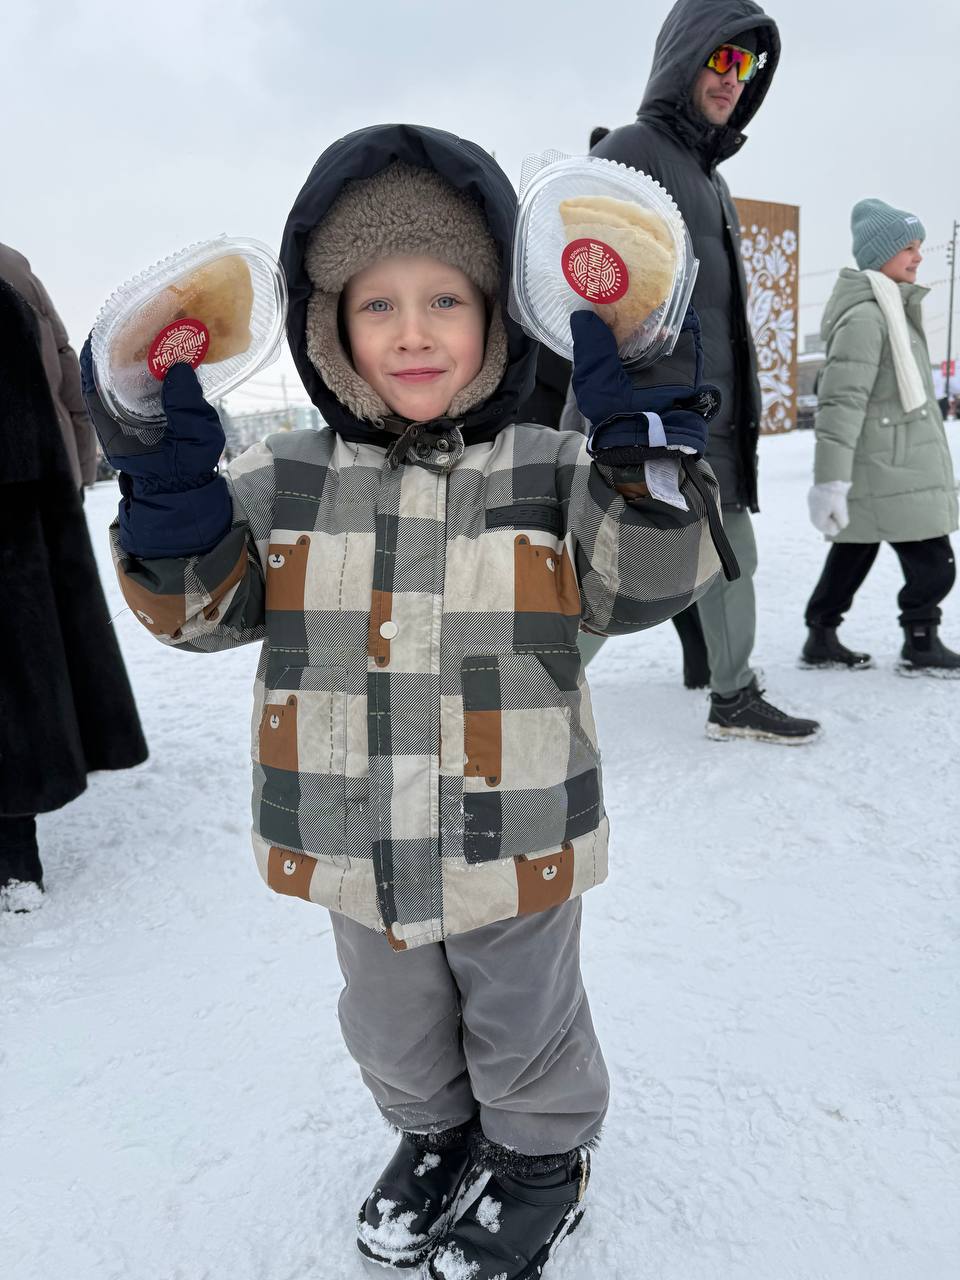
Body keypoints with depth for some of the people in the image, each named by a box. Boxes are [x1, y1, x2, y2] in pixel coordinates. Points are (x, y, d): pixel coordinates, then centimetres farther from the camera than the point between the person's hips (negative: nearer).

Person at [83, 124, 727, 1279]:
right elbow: (199, 607, -3)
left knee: (524, 1027, 23)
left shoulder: (552, 470, -11)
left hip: (515, 847, -3)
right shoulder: (289, 481, -5)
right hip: (359, 847, 3)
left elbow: (646, 583, -17)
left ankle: (542, 1158, 53)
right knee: (394, 1030, 28)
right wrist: (168, 487, -20)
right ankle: (434, 1133, 59)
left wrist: (646, 441, -30)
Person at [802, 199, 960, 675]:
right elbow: (841, 402, -24)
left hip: (891, 468, 10)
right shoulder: (865, 316, -17)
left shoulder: (890, 310, 18)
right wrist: (830, 478, -28)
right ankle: (921, 647, 11)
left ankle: (821, 639, 23)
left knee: (852, 555, 14)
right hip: (888, 474, -10)